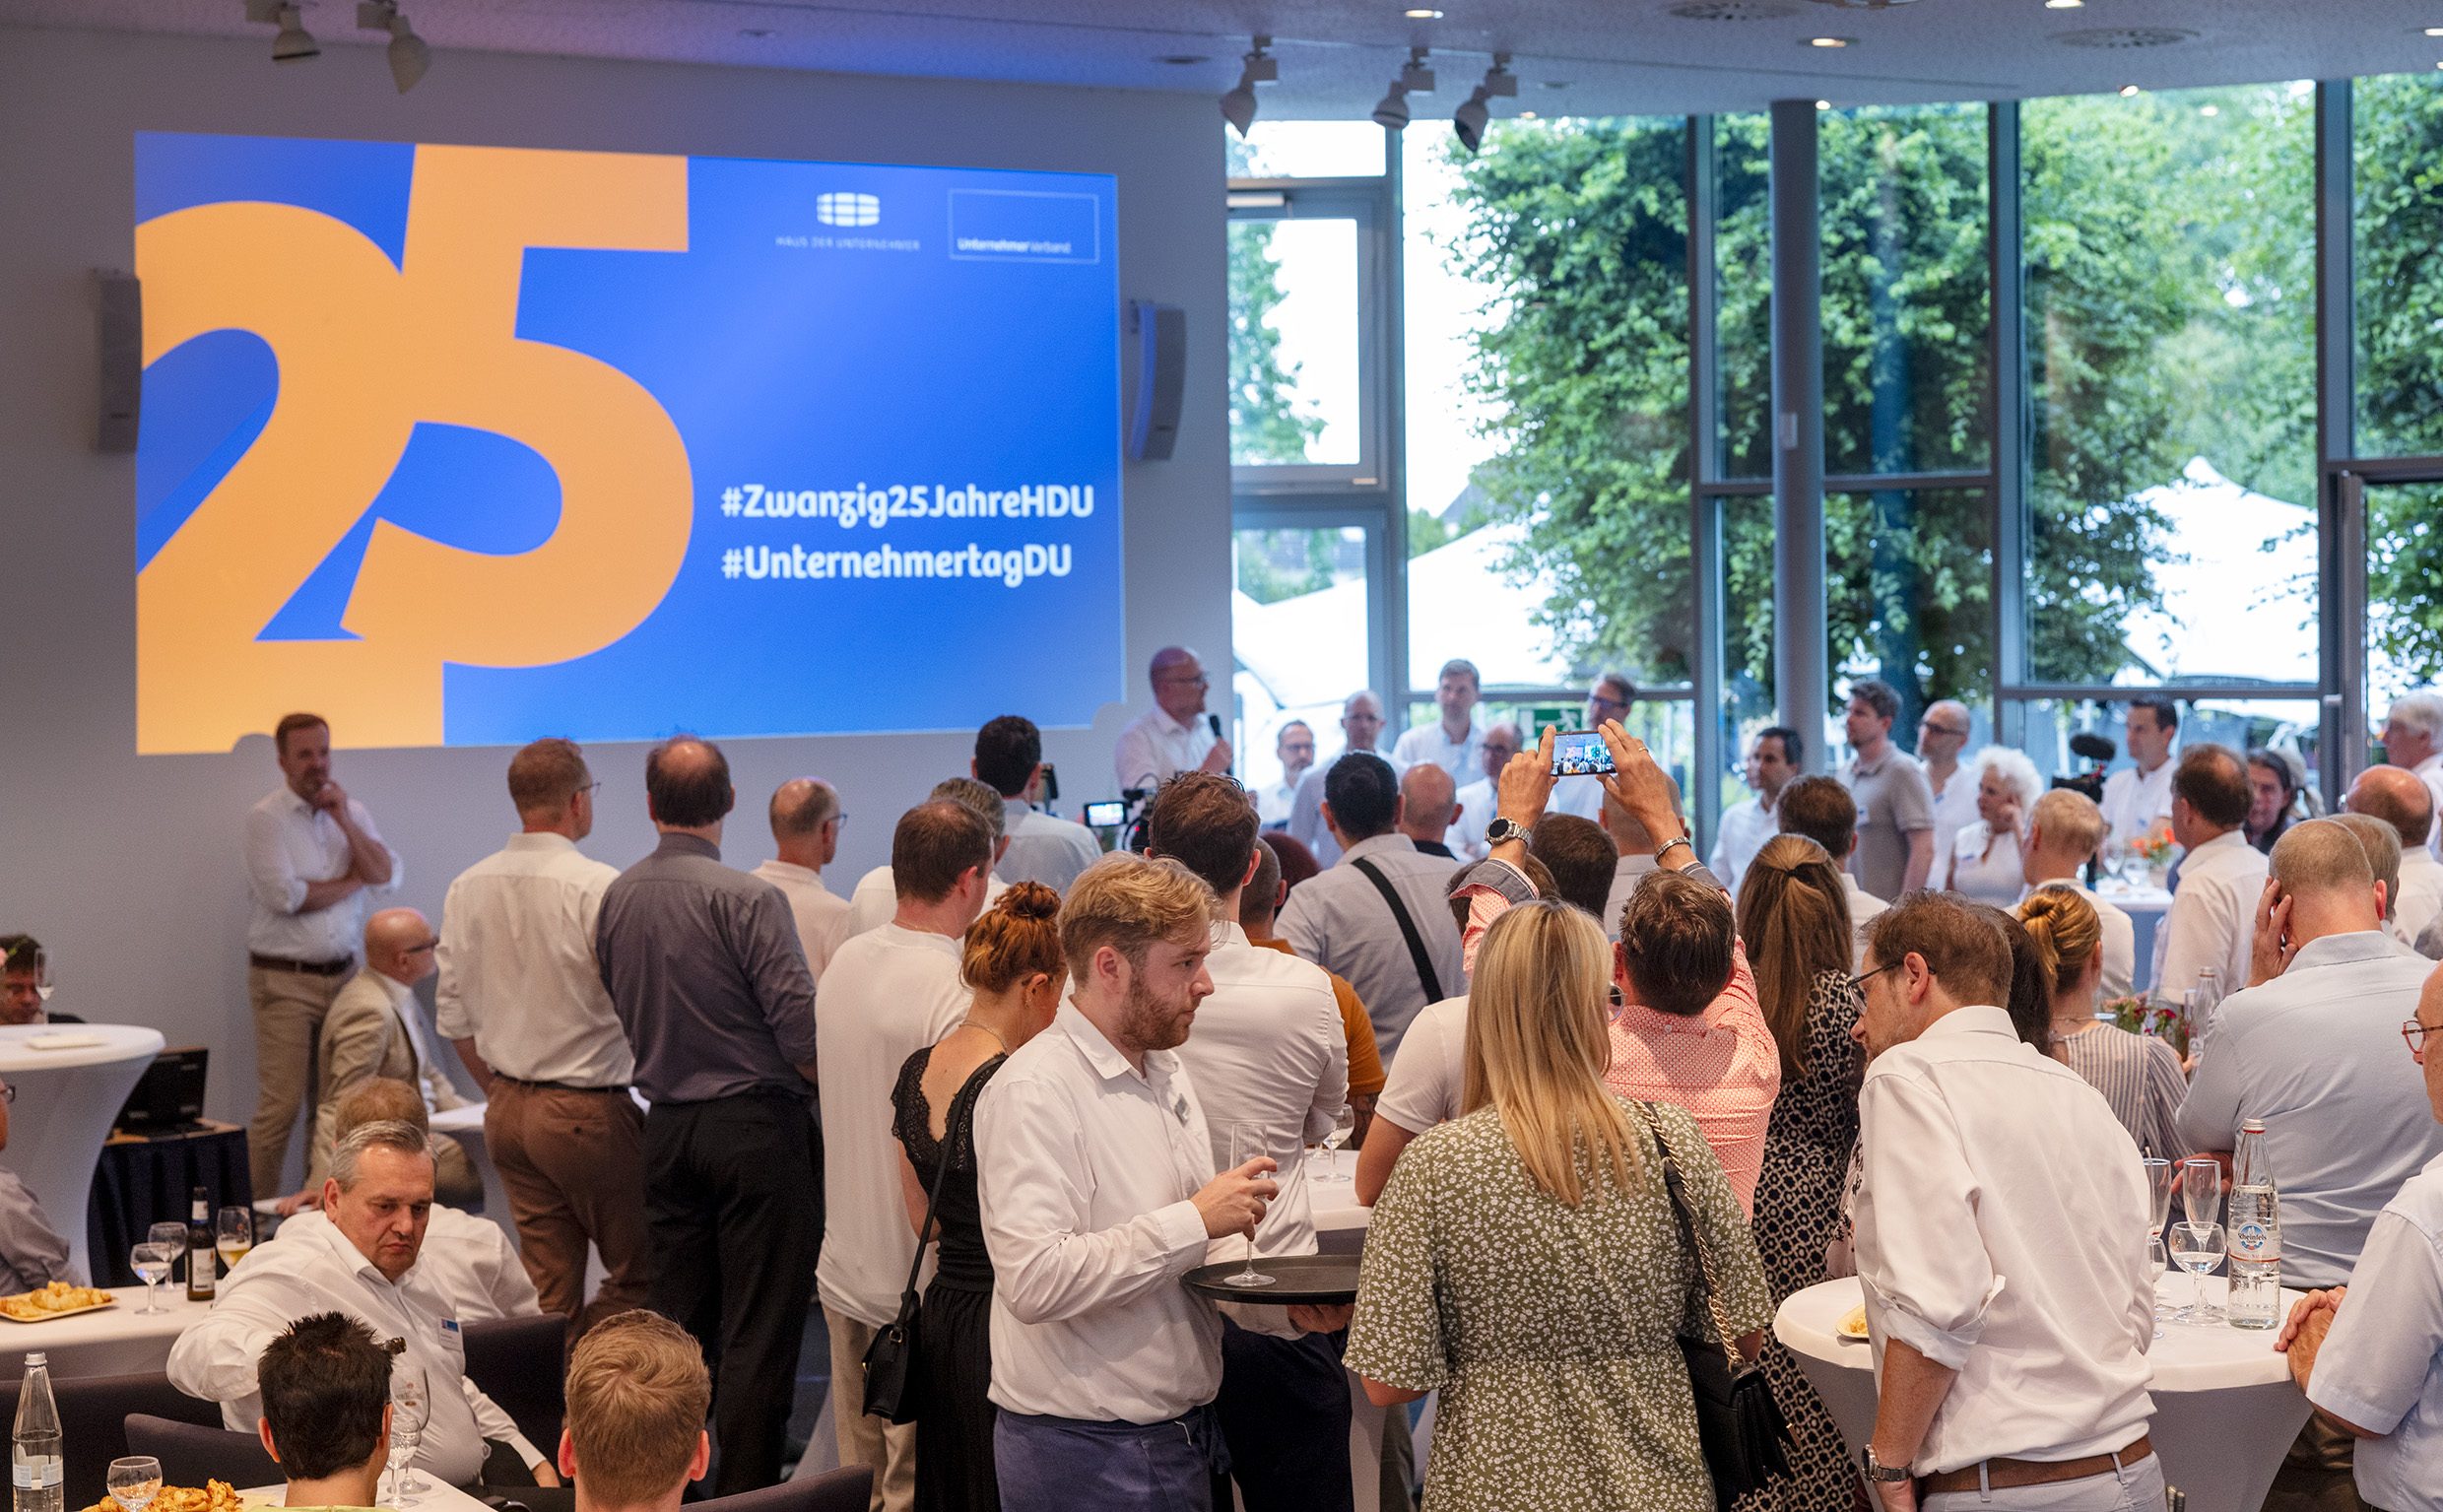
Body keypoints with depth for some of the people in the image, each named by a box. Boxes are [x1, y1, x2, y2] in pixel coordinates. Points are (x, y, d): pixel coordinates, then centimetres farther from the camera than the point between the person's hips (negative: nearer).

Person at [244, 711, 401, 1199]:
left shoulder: (352, 812, 12)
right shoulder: (266, 818, -5)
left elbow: (387, 878, 1)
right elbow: (283, 895, -16)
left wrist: (344, 822, -8)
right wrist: (351, 883, -3)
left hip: (341, 973, 5)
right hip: (284, 979, -5)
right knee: (282, 1105, -10)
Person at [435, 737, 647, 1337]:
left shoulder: (468, 887, 5)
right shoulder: (597, 887, -17)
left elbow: (453, 1012, 13)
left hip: (507, 1108, 7)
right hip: (587, 1109, -7)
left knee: (548, 1284, 11)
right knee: (636, 1277, 4)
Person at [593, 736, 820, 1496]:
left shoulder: (617, 898, 5)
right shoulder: (747, 899, -14)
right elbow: (801, 1029, -16)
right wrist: (830, 1091, 1)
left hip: (667, 1129, 6)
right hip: (754, 1121, -6)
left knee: (678, 1324, 12)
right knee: (758, 1333, -1)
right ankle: (745, 1493, 0)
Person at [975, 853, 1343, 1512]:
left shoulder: (1167, 1071, 12)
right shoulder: (1033, 1092, -18)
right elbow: (1034, 1280, -29)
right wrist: (1194, 1220, -23)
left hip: (1185, 1431, 9)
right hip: (1087, 1454, -8)